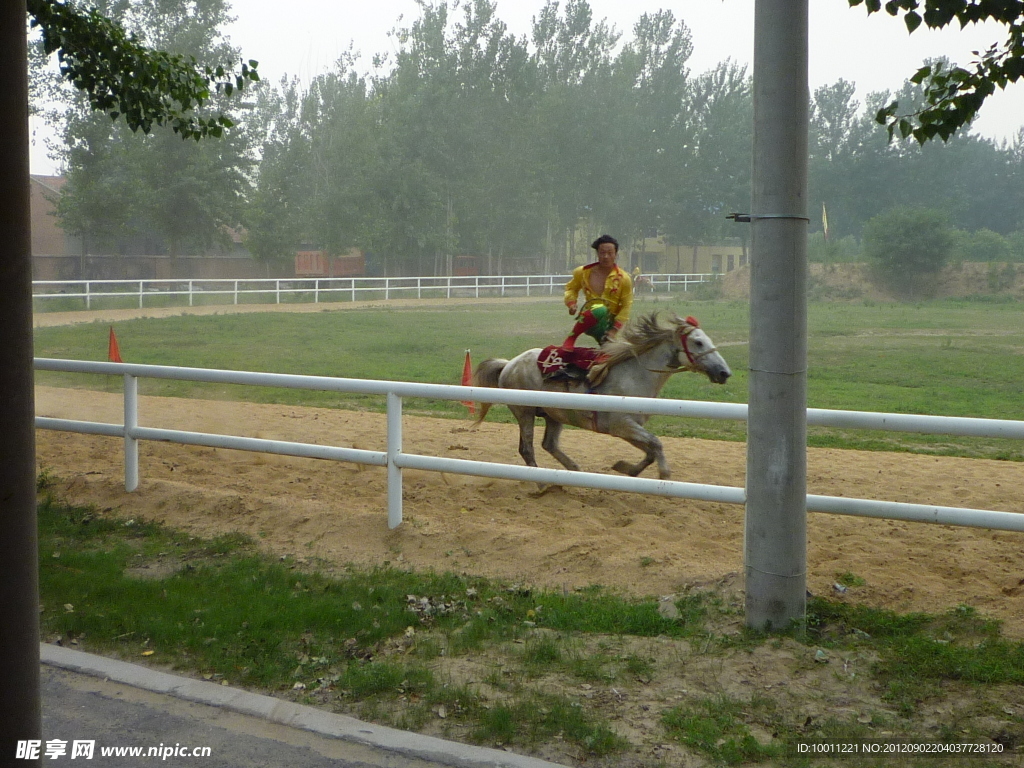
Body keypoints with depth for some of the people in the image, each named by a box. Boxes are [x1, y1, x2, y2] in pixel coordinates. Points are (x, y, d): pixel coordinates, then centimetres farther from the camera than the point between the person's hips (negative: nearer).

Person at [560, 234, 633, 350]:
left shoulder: (623, 279, -2)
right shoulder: (583, 272, 3)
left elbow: (626, 307, -2)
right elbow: (571, 287, 21)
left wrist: (615, 329, -11)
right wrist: (571, 303, 0)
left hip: (609, 324, 1)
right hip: (588, 321, -1)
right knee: (599, 309, -36)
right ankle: (571, 338, -24)